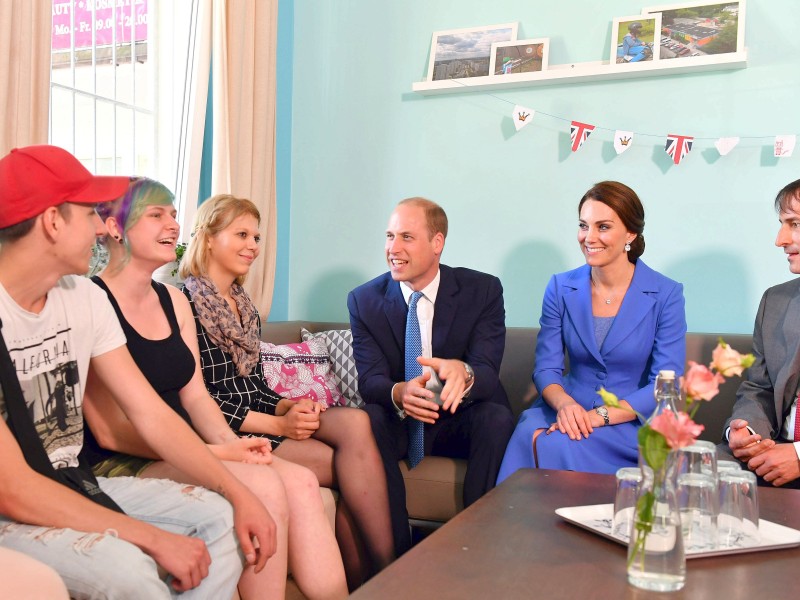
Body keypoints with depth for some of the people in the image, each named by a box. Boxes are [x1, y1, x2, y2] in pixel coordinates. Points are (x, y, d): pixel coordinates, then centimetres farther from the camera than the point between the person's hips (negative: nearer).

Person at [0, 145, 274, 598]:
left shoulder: (85, 297, 0)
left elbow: (152, 414, -1)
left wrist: (238, 493, -12)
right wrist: (155, 539, -24)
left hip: (72, 486, 7)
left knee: (218, 518, -6)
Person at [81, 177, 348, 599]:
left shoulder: (173, 300, 13)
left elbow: (195, 396, 10)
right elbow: (109, 430, -15)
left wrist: (231, 443, -11)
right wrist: (216, 453, -20)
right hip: (119, 466, -7)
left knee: (301, 482, -16)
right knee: (261, 483, -26)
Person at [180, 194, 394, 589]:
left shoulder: (244, 305, 17)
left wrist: (285, 407, -4)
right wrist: (276, 425, -18)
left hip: (261, 418, 7)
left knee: (355, 422, -21)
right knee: (352, 461, -20)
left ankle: (364, 582, -17)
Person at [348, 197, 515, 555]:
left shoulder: (483, 290, -8)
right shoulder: (364, 300, -4)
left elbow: (488, 374, -19)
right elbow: (369, 379, -13)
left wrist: (462, 373, -45)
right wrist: (398, 393, -39)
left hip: (462, 421, 0)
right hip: (400, 423, 1)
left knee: (497, 417, -31)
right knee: (369, 419, -31)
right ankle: (397, 550, -21)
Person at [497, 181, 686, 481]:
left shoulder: (666, 295, -3)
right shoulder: (560, 288, 6)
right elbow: (546, 367, 3)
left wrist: (599, 416, -21)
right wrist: (565, 403, -20)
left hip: (631, 423, -3)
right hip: (568, 412, 3)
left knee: (549, 444, -32)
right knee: (527, 433, -31)